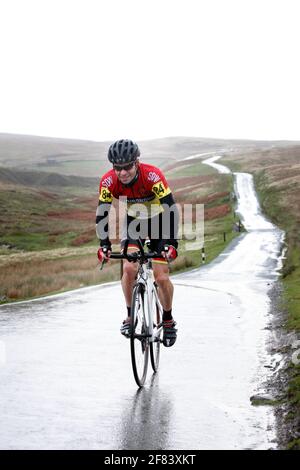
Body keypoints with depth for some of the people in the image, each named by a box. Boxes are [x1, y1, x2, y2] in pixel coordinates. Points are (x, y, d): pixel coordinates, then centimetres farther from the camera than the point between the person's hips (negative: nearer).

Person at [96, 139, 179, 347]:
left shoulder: (153, 175, -34)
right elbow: (102, 214, -18)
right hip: (132, 220, 2)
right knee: (129, 268, -20)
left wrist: (171, 243, -41)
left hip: (158, 219, -2)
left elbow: (171, 209, -34)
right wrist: (104, 245, -30)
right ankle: (130, 316, -1)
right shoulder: (109, 181, -25)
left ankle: (168, 320, 16)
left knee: (162, 277, -7)